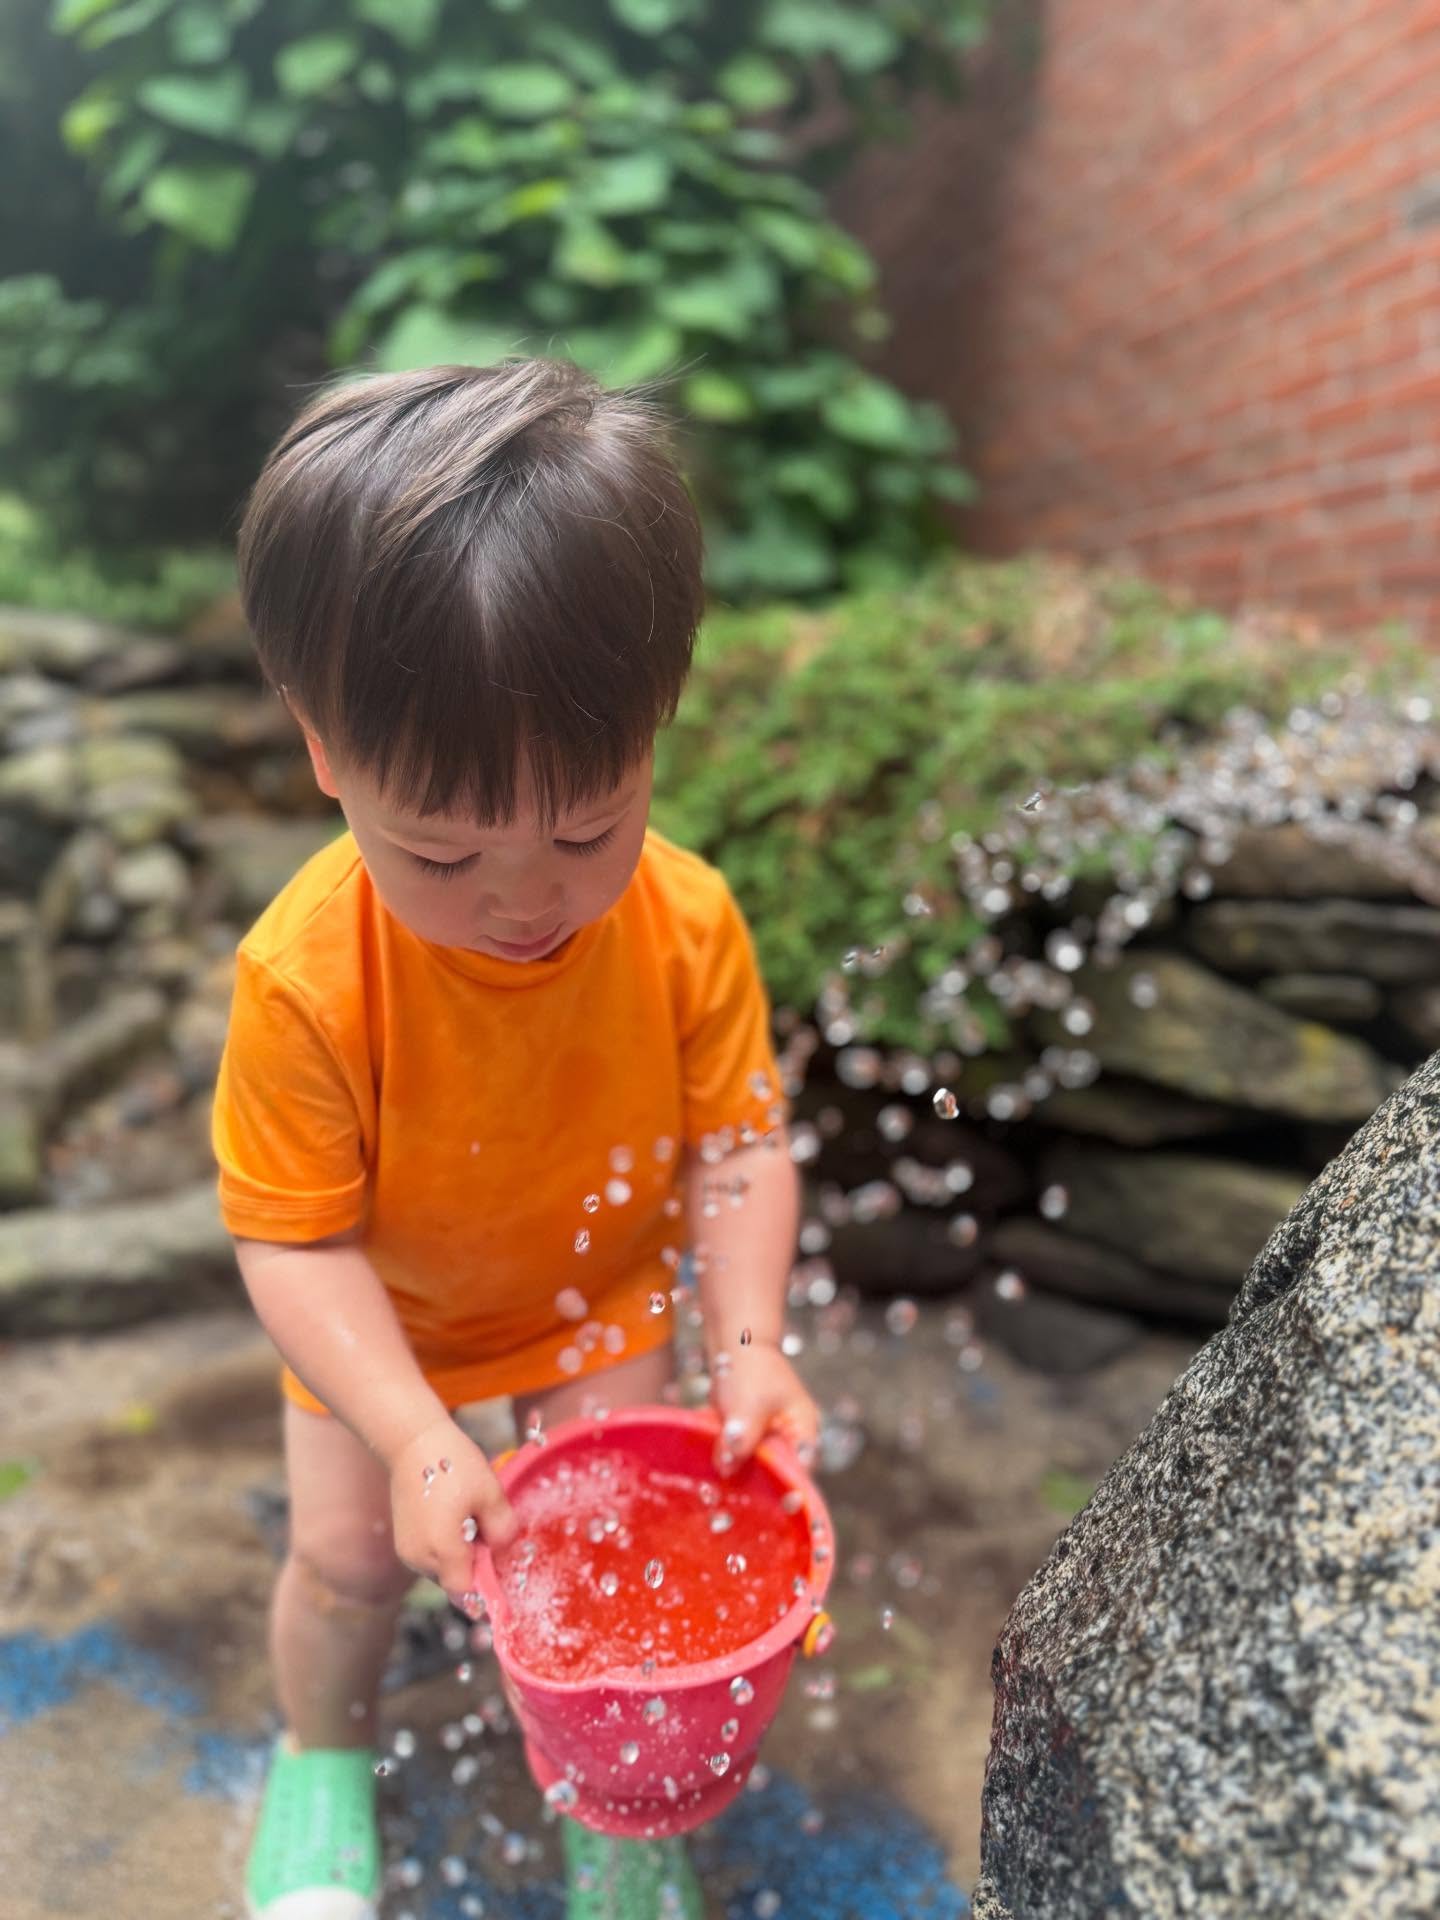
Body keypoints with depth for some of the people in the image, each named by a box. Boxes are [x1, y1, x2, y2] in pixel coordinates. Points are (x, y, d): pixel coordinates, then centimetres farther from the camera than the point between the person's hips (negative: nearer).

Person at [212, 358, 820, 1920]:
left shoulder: (687, 923, -28)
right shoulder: (305, 975, -34)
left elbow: (740, 1142, -18)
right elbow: (295, 1243, -26)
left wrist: (748, 1339, -30)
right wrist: (417, 1438, -33)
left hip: (602, 1291, 2)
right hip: (382, 1320, -1)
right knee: (350, 1552, 6)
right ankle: (322, 1756, 43)